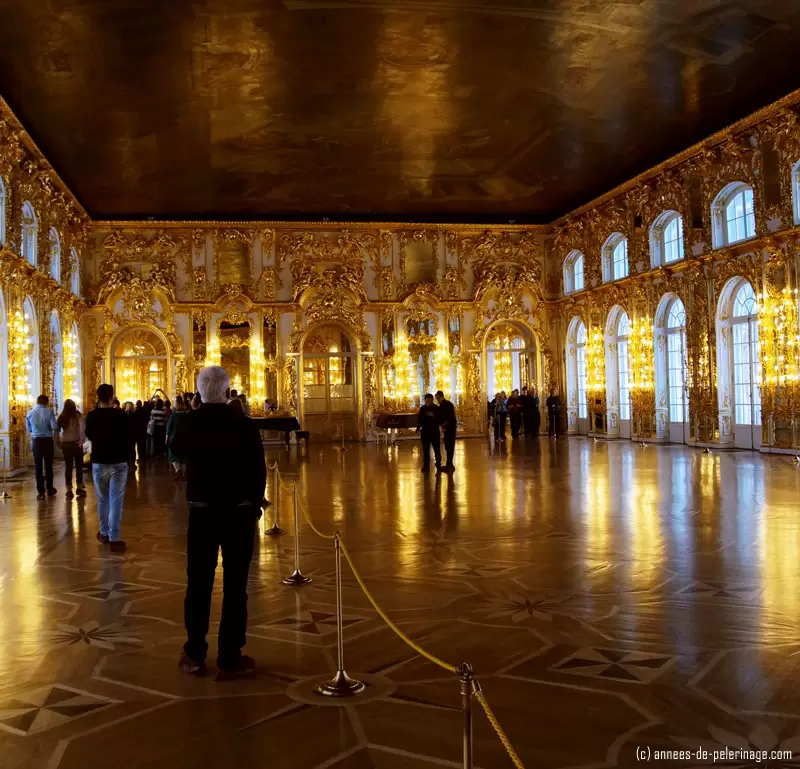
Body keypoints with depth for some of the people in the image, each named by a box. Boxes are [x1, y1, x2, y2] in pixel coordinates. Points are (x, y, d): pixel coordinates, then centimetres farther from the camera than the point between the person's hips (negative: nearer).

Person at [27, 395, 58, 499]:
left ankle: (41, 492, 3)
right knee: (48, 466, 10)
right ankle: (50, 490, 19)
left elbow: (29, 429, 12)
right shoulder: (49, 411, -8)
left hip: (36, 440, 1)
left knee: (38, 466, 5)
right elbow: (54, 427, -15)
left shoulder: (30, 413, 2)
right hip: (48, 440, -1)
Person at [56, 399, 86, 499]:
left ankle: (69, 489, 7)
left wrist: (58, 441, 8)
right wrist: (82, 440, -17)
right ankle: (79, 487, 16)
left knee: (68, 466, 8)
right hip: (76, 443, -2)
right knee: (79, 465, 11)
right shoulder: (78, 415, -6)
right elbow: (82, 428, -19)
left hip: (65, 444, 2)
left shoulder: (61, 417, 2)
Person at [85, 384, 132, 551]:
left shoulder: (92, 416, -4)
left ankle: (104, 533, 26)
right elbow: (127, 437, -3)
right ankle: (114, 539, -6)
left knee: (102, 499, 17)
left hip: (99, 462, 2)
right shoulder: (121, 415, -11)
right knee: (116, 501, -2)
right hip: (119, 462, -2)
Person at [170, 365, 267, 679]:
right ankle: (229, 659, 9)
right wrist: (255, 505, 8)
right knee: (235, 585, 5)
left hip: (202, 511, 2)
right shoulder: (244, 424, -13)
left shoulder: (188, 422, -6)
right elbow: (259, 470, -7)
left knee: (198, 583, 13)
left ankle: (195, 655, 20)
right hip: (239, 511, -2)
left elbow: (176, 450, 17)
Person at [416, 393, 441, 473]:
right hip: (425, 431, 2)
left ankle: (438, 465, 7)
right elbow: (419, 419, 6)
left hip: (434, 431, -2)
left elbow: (440, 419, -4)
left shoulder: (436, 408, -4)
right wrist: (418, 428, -3)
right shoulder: (422, 408, 2)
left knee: (437, 449, 0)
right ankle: (426, 465, 17)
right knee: (425, 449, 9)